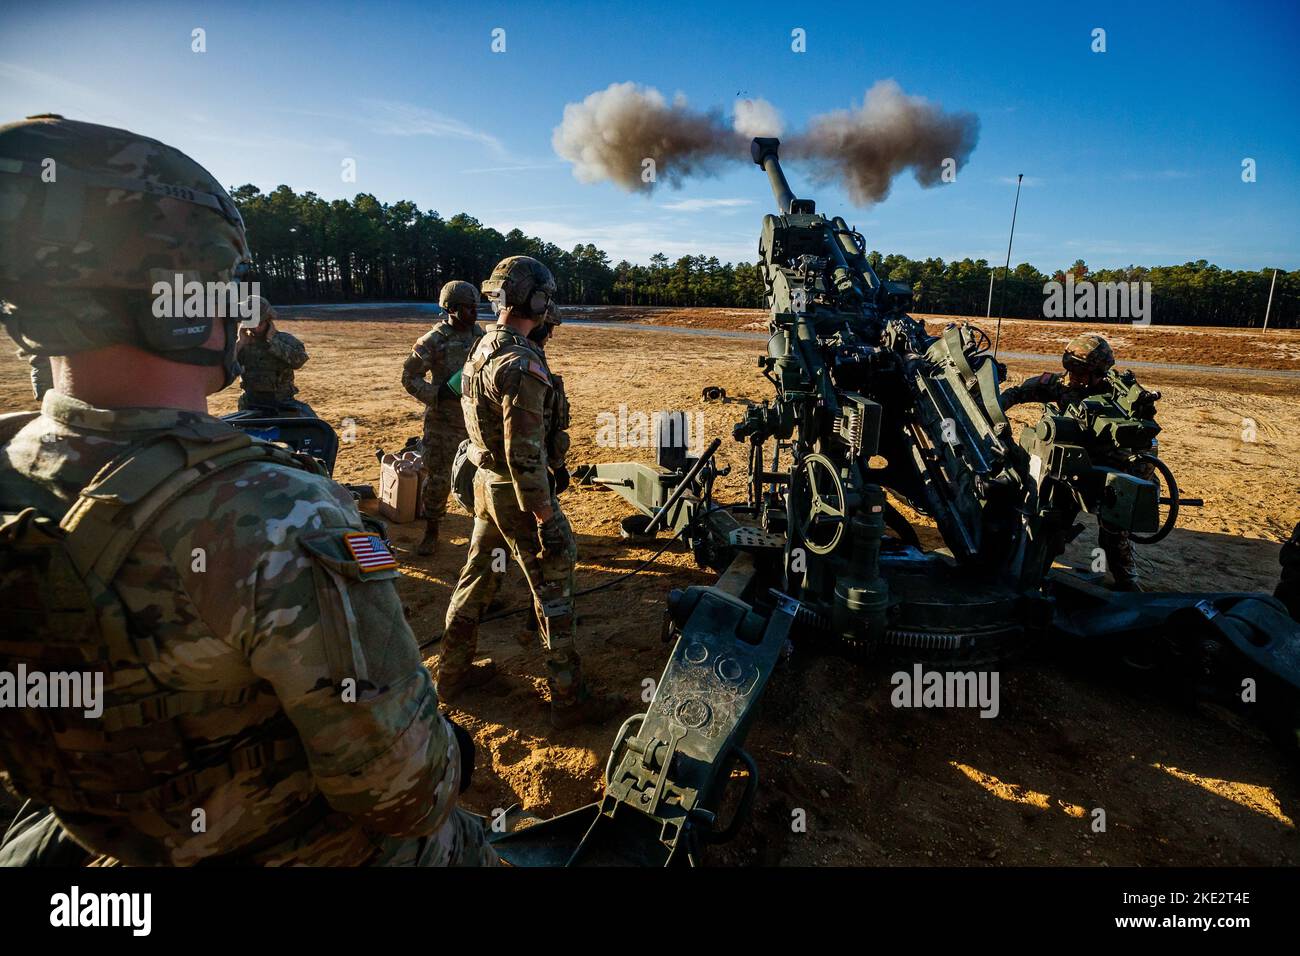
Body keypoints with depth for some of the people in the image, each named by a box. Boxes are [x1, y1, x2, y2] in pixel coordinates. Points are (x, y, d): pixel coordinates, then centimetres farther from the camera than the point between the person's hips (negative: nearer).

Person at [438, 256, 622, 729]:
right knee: (553, 588, 1)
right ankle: (569, 698, 12)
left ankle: (453, 671, 36)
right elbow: (524, 453, -26)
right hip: (518, 491, -9)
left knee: (478, 575, 20)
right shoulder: (522, 364, -23)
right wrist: (546, 520, -22)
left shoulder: (482, 348, 6)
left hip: (485, 481, 9)